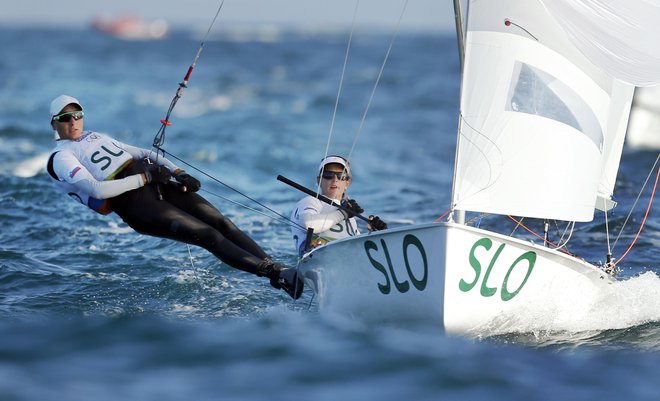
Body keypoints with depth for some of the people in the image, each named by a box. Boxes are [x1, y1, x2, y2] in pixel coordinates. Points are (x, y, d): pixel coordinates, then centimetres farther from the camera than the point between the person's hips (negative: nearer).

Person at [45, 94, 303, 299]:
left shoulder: (96, 138, 27)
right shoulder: (61, 158, 2)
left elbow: (142, 154, 24)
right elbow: (97, 190, -13)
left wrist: (177, 173, 7)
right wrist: (144, 177, -13)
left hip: (155, 183, 8)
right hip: (134, 203, -8)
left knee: (221, 222, -10)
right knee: (208, 235, -19)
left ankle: (276, 268, -15)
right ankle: (274, 273, -26)